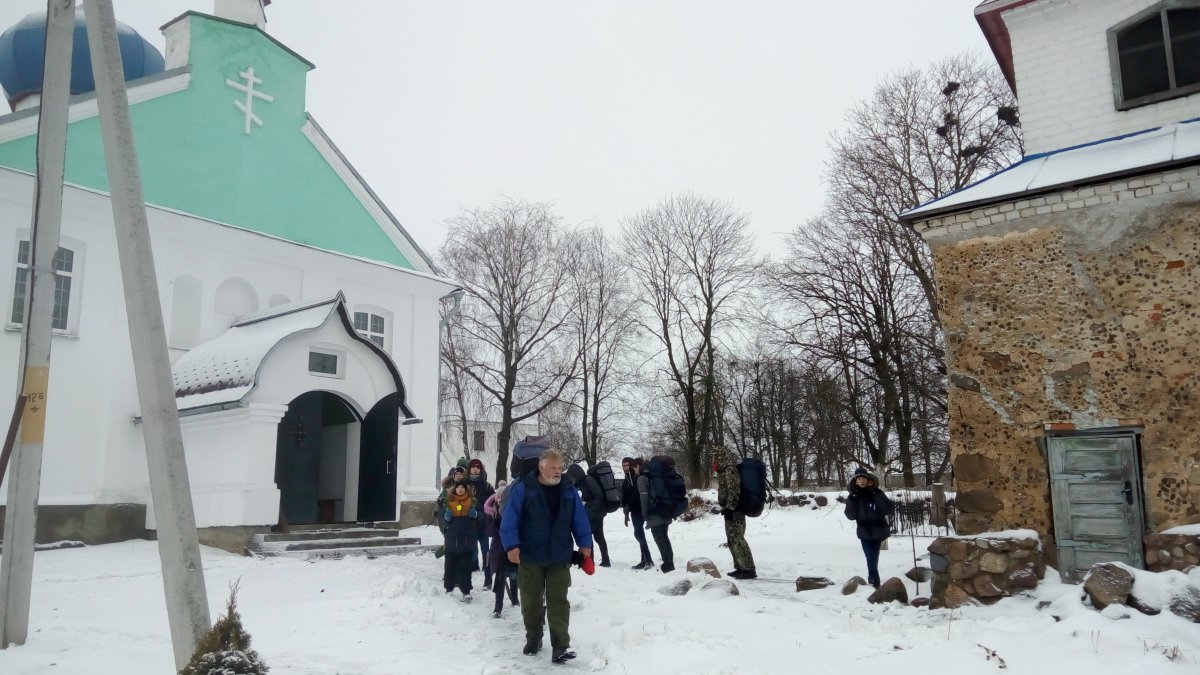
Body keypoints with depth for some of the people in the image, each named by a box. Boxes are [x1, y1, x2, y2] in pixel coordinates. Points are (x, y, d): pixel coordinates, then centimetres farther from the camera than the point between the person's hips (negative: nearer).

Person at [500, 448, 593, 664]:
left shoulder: (568, 490, 2)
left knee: (558, 601, -1)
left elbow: (580, 519, 6)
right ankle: (533, 639, 31)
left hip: (559, 557, 1)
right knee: (530, 600, 12)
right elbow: (509, 519, -12)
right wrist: (512, 545, -19)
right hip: (529, 557, -1)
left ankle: (560, 646, -1)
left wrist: (585, 543, 1)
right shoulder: (522, 488, -10)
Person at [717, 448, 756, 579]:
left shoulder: (730, 470, -14)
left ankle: (749, 570, -10)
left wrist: (729, 508, -25)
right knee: (733, 540, 14)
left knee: (737, 539, -11)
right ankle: (740, 567, 19)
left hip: (734, 511, -11)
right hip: (733, 510, 11)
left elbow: (734, 491, -22)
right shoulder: (726, 471, 17)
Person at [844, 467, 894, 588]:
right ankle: (875, 583, 4)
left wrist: (877, 494, -24)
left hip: (877, 532, -1)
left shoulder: (876, 493, -6)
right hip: (865, 533, 1)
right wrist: (852, 499, -19)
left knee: (873, 559, 6)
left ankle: (873, 580, 22)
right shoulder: (853, 496, -1)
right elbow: (850, 516, -7)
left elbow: (888, 510, -16)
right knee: (871, 559, -4)